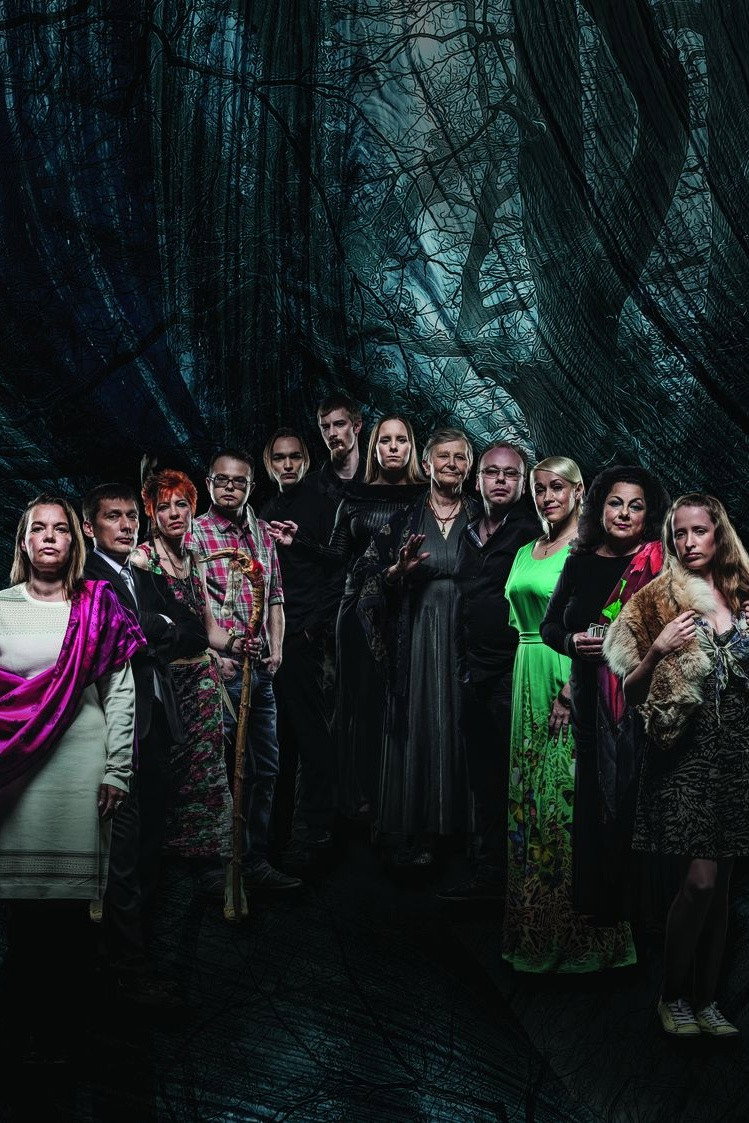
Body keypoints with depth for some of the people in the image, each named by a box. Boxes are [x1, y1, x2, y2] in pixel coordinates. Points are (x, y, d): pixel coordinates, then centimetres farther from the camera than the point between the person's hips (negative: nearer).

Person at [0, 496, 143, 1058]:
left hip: (82, 765, -1)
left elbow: (121, 694, 3)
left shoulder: (99, 609, 5)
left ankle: (59, 1022, 14)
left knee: (71, 898, 1)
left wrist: (117, 771, -3)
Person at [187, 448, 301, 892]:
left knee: (266, 768, 11)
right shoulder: (195, 533, -4)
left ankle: (256, 862, 23)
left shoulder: (262, 532, 14)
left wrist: (276, 646, 5)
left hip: (261, 667, 7)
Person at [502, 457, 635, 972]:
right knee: (528, 797, 11)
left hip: (570, 678, -7)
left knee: (567, 798, -4)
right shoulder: (526, 552, 16)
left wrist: (574, 685, -21)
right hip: (528, 679, 7)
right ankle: (536, 926, 23)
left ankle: (578, 934, 8)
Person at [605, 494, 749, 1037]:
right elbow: (632, 693, -1)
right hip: (688, 749, -4)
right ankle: (672, 996, 9)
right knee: (701, 879, -9)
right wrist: (658, 650, -17)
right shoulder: (657, 600, 0)